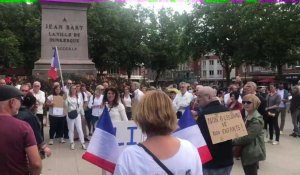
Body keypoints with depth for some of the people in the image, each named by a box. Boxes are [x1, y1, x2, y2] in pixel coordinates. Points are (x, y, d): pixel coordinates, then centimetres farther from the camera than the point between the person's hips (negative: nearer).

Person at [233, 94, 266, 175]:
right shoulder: (247, 116, 10)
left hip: (252, 153, -9)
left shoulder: (257, 119, -21)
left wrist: (233, 142, -20)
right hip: (245, 152, 9)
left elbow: (247, 137, -27)